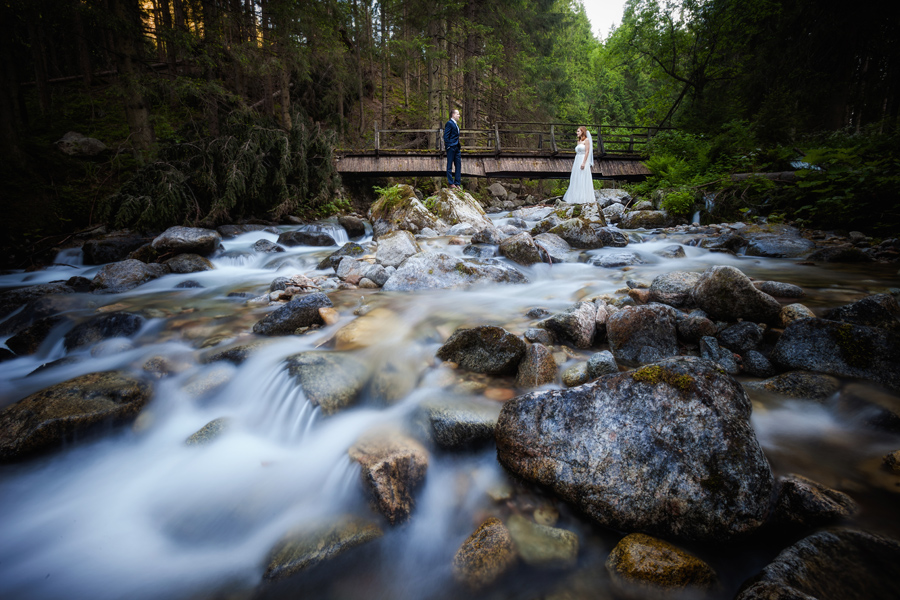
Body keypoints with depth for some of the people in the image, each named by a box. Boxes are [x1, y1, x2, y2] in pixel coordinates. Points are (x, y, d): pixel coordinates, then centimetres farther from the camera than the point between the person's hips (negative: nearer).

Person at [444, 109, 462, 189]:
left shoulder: (456, 124, 19)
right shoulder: (449, 123, -8)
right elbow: (445, 136, -13)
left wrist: (459, 147, 15)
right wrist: (448, 146, -17)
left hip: (457, 148, 9)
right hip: (451, 148, -9)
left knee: (458, 165, 8)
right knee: (450, 166, -2)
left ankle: (457, 183, 13)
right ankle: (451, 183, 2)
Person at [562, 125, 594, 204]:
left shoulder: (586, 140, -3)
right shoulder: (578, 142, 19)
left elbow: (587, 152, -11)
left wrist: (583, 163, -20)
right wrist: (574, 164, 15)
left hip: (583, 161, -8)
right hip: (577, 162, 8)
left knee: (582, 180, -9)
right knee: (576, 181, 5)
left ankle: (583, 198, -7)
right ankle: (576, 198, 7)